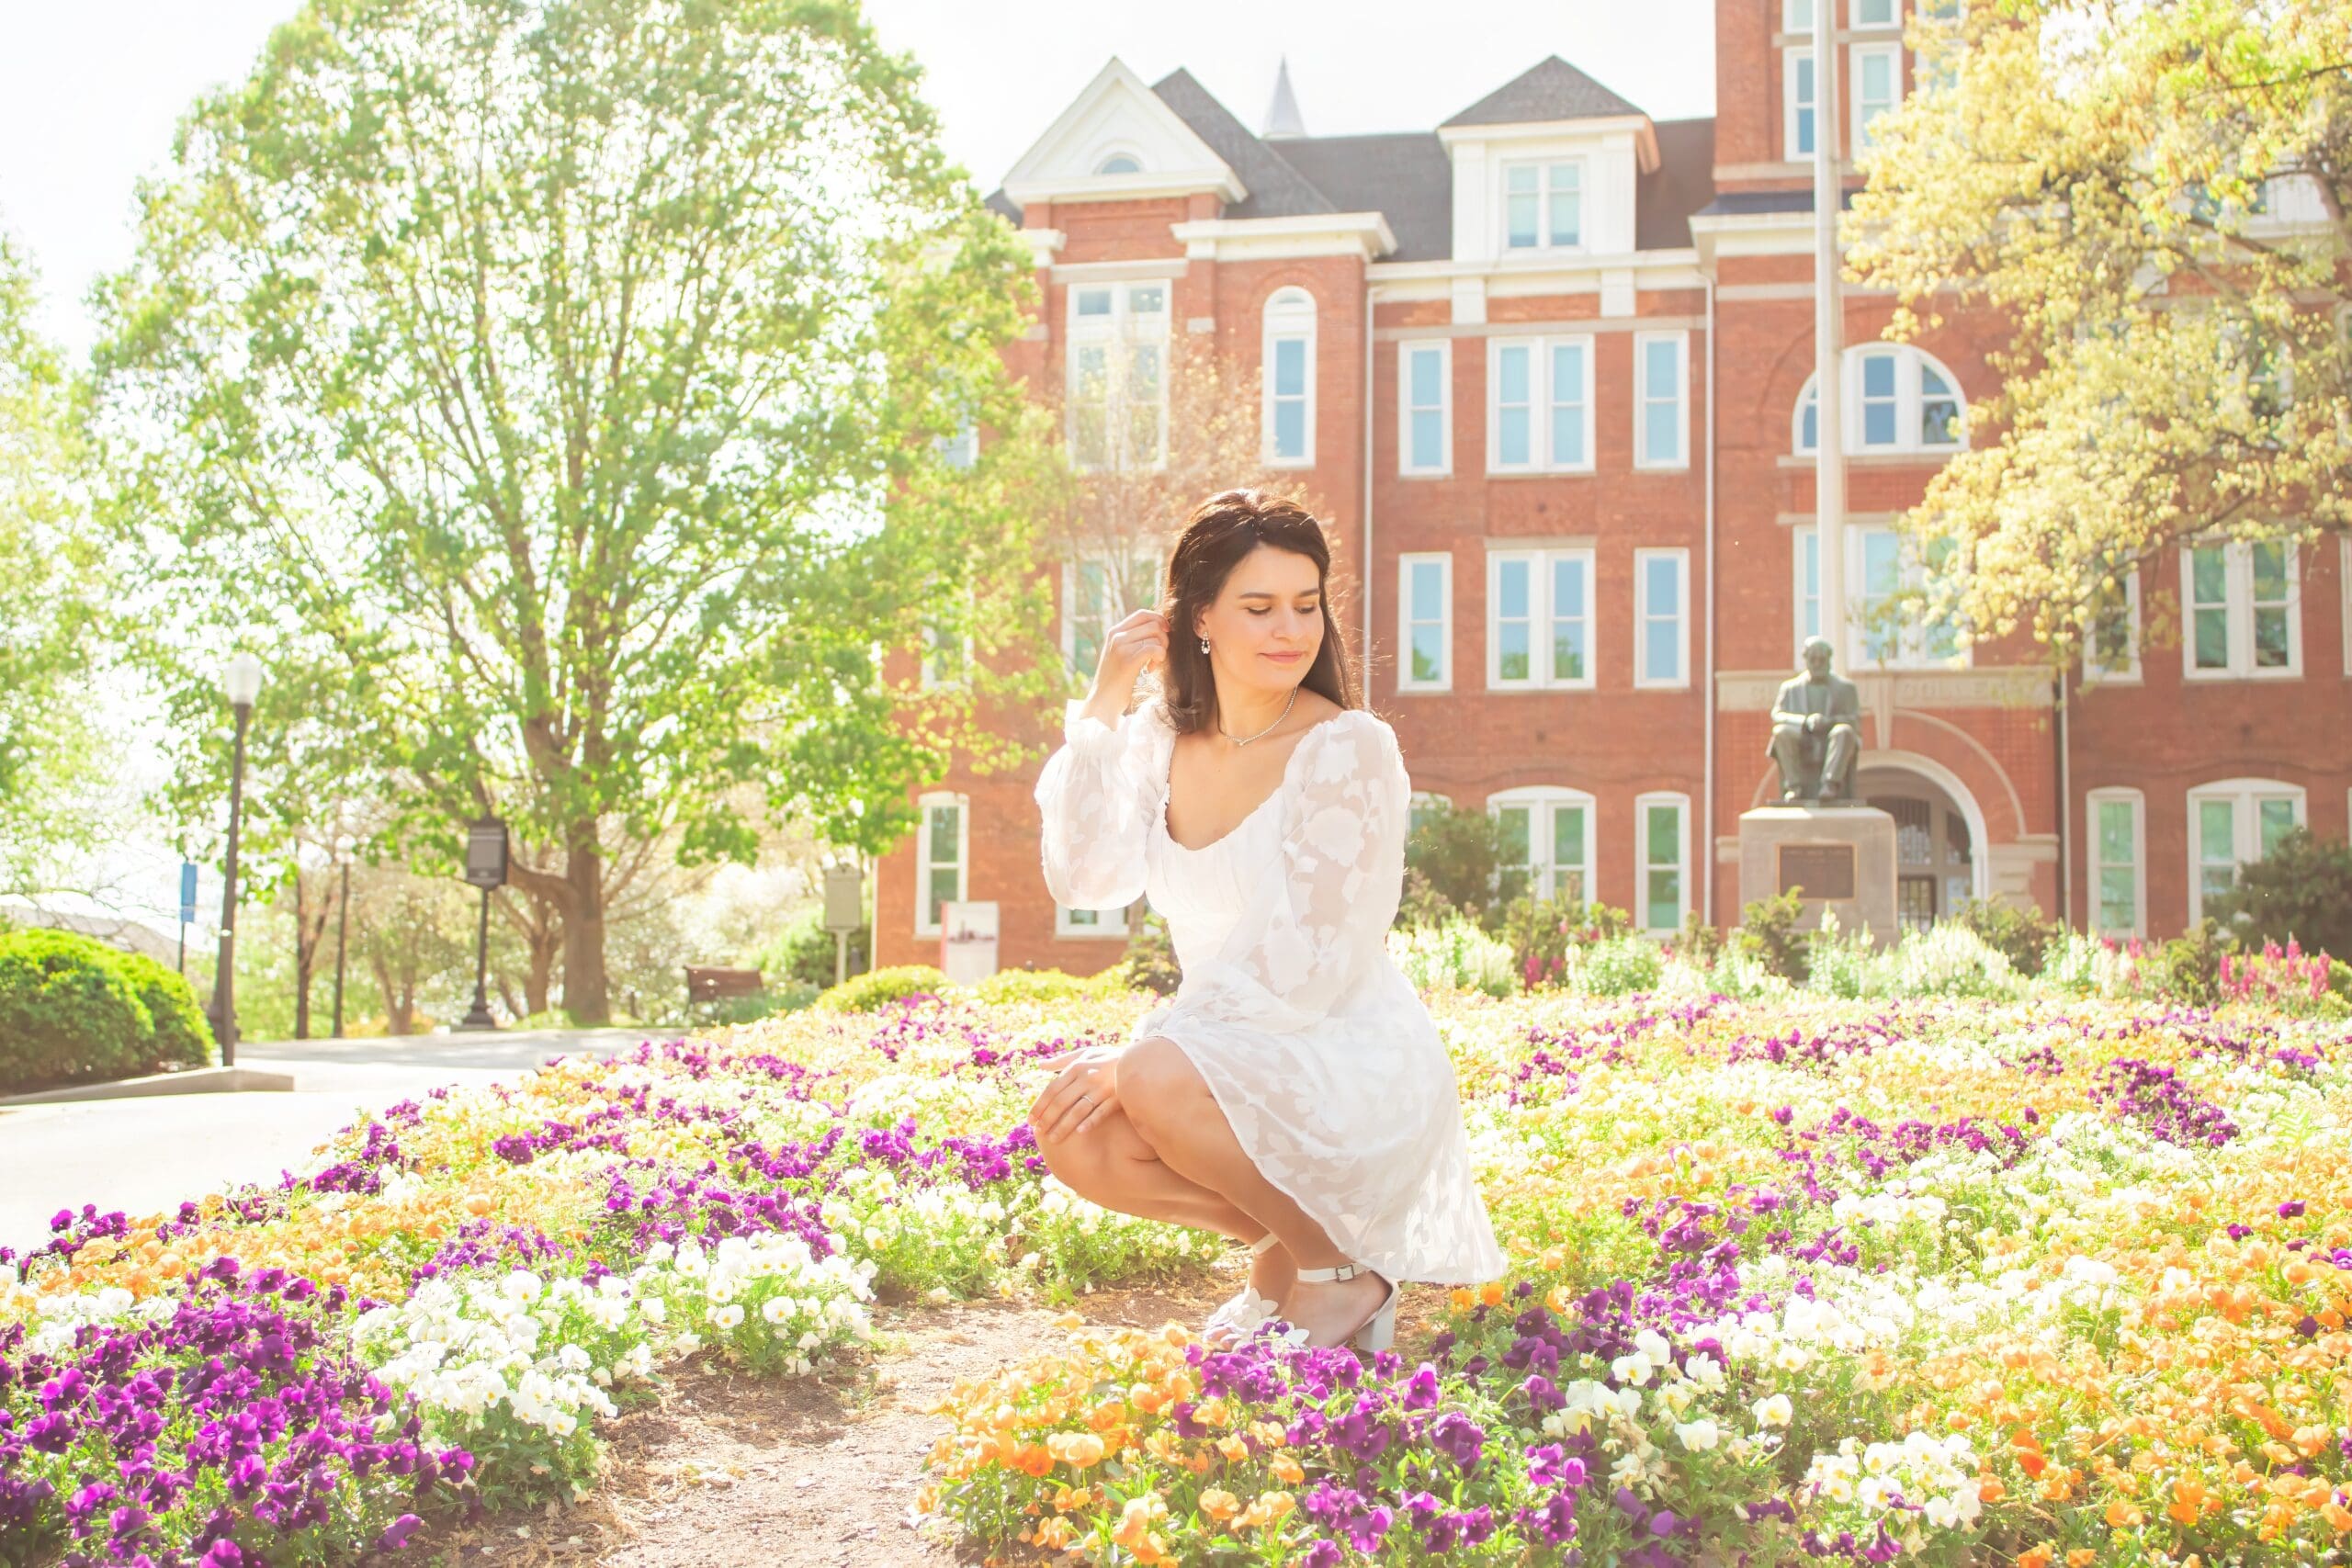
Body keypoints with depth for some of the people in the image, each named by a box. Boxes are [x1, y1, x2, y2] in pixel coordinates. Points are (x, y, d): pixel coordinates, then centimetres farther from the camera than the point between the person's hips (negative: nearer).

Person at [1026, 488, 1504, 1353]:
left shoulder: (1349, 748, -16)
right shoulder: (1160, 736, 3)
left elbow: (1304, 968, -20)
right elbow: (1083, 878, -8)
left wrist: (1132, 1058, -22)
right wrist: (1102, 703, -12)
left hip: (1356, 1069, -6)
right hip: (1236, 1061, 6)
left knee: (1161, 1079, -31)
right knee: (1069, 1133, -19)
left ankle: (1340, 1275, -6)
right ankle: (1279, 1247, 7)